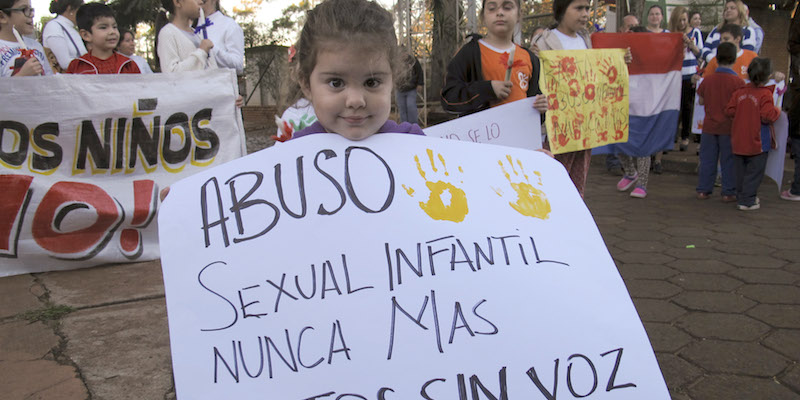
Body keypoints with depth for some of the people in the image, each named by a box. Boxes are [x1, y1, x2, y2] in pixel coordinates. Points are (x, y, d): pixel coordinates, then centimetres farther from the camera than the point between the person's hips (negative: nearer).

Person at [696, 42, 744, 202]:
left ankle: (703, 190, 16)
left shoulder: (707, 79, -2)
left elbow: (700, 101, 6)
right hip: (729, 128, -3)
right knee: (728, 161, 6)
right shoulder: (738, 81, -12)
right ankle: (728, 193, 11)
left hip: (709, 127, 3)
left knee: (707, 159, 11)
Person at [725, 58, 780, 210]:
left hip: (738, 141, 5)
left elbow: (729, 111, 0)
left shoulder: (739, 92, 0)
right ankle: (747, 201, 4)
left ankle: (741, 197, 24)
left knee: (741, 172, 15)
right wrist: (777, 111, -1)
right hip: (757, 143, -5)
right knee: (754, 172, 4)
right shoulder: (765, 94, -15)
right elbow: (768, 116, -21)